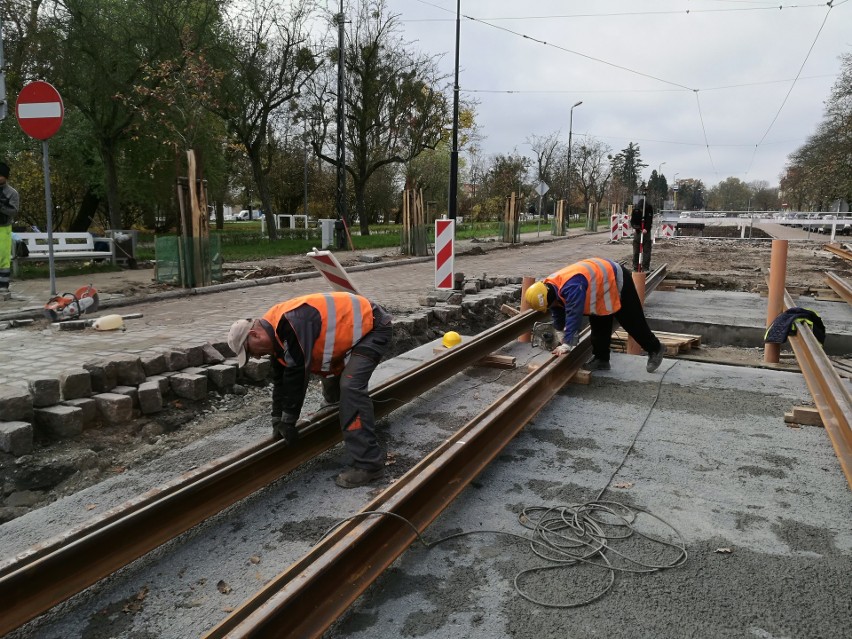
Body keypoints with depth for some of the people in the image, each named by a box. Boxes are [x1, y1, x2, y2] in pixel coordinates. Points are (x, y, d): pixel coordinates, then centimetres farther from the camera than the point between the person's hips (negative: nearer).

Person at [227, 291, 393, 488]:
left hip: (373, 326, -10)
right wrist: (278, 421, 13)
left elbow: (296, 375, -26)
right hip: (353, 330, 10)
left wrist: (288, 421, -16)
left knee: (350, 386, -22)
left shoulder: (290, 323, -29)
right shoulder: (276, 331, 3)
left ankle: (369, 464, -18)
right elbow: (280, 379, 12)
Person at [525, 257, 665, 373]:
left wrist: (566, 344, -36)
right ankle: (601, 359, 20)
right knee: (598, 325, 10)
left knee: (632, 323, 4)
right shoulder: (550, 287, -9)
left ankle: (655, 350, 22)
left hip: (616, 280, -9)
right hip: (600, 282, 9)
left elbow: (573, 315, -40)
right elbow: (558, 317, 4)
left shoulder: (571, 287, -41)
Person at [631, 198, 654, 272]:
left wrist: (646, 229, -31)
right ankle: (636, 268, 7)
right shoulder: (635, 209, -8)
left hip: (646, 231, -1)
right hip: (637, 231, 1)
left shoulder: (649, 208, -12)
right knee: (636, 251, 1)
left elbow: (650, 221, -16)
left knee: (646, 250, -5)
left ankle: (645, 268, -3)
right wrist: (634, 227, -21)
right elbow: (632, 220, -3)